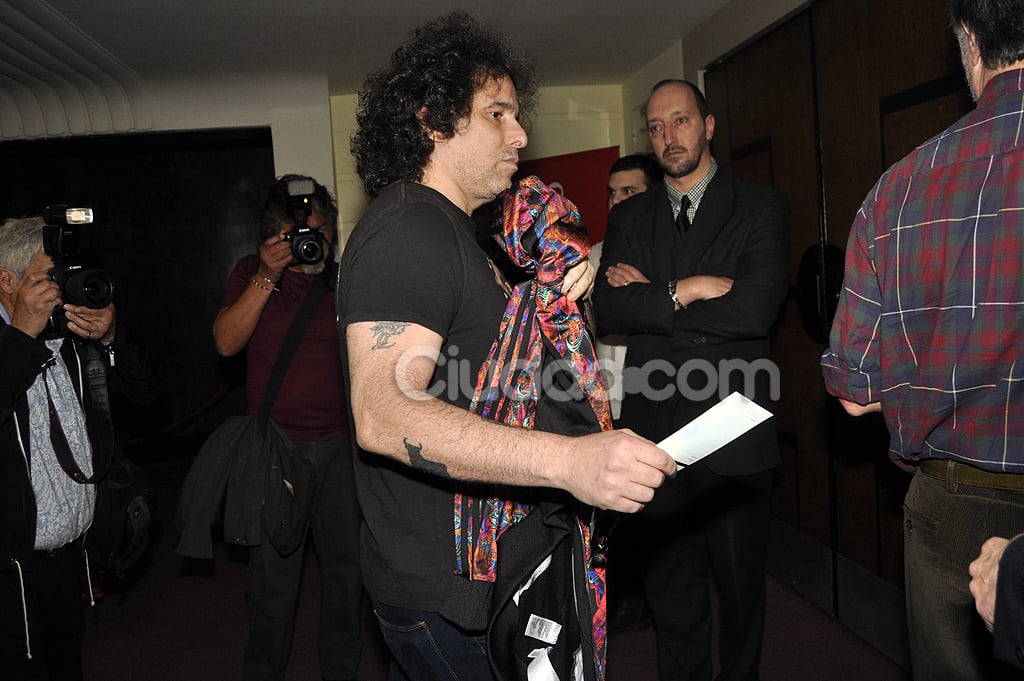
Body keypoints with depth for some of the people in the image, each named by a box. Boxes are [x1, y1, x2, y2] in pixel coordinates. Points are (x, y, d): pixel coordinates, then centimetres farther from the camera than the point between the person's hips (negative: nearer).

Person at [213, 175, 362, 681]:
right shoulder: (251, 273, 4)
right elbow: (226, 342, -9)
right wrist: (267, 276, -17)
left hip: (341, 445, 2)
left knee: (346, 563, 11)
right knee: (273, 573, 5)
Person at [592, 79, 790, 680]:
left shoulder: (761, 207, -1)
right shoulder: (628, 218, 9)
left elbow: (755, 310, -17)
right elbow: (608, 311, -5)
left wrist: (651, 294, -11)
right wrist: (685, 291, -15)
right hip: (656, 433, 3)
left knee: (741, 583, 14)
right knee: (670, 586, 17)